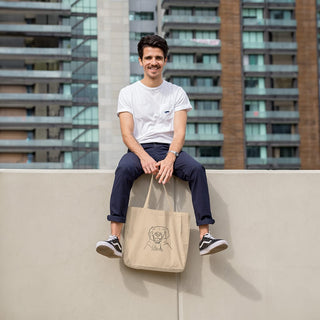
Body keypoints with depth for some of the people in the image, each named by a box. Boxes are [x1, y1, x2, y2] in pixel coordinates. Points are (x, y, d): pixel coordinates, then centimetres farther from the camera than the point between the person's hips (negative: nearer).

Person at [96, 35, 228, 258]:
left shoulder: (177, 93, 11)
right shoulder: (128, 93, 9)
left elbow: (179, 132, 0)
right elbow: (127, 133, -2)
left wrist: (170, 159, -20)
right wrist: (144, 156, -22)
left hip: (170, 149, 1)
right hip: (139, 149, -1)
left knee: (197, 169, -29)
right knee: (124, 169, -35)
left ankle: (205, 236, -30)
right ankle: (115, 238, -38)